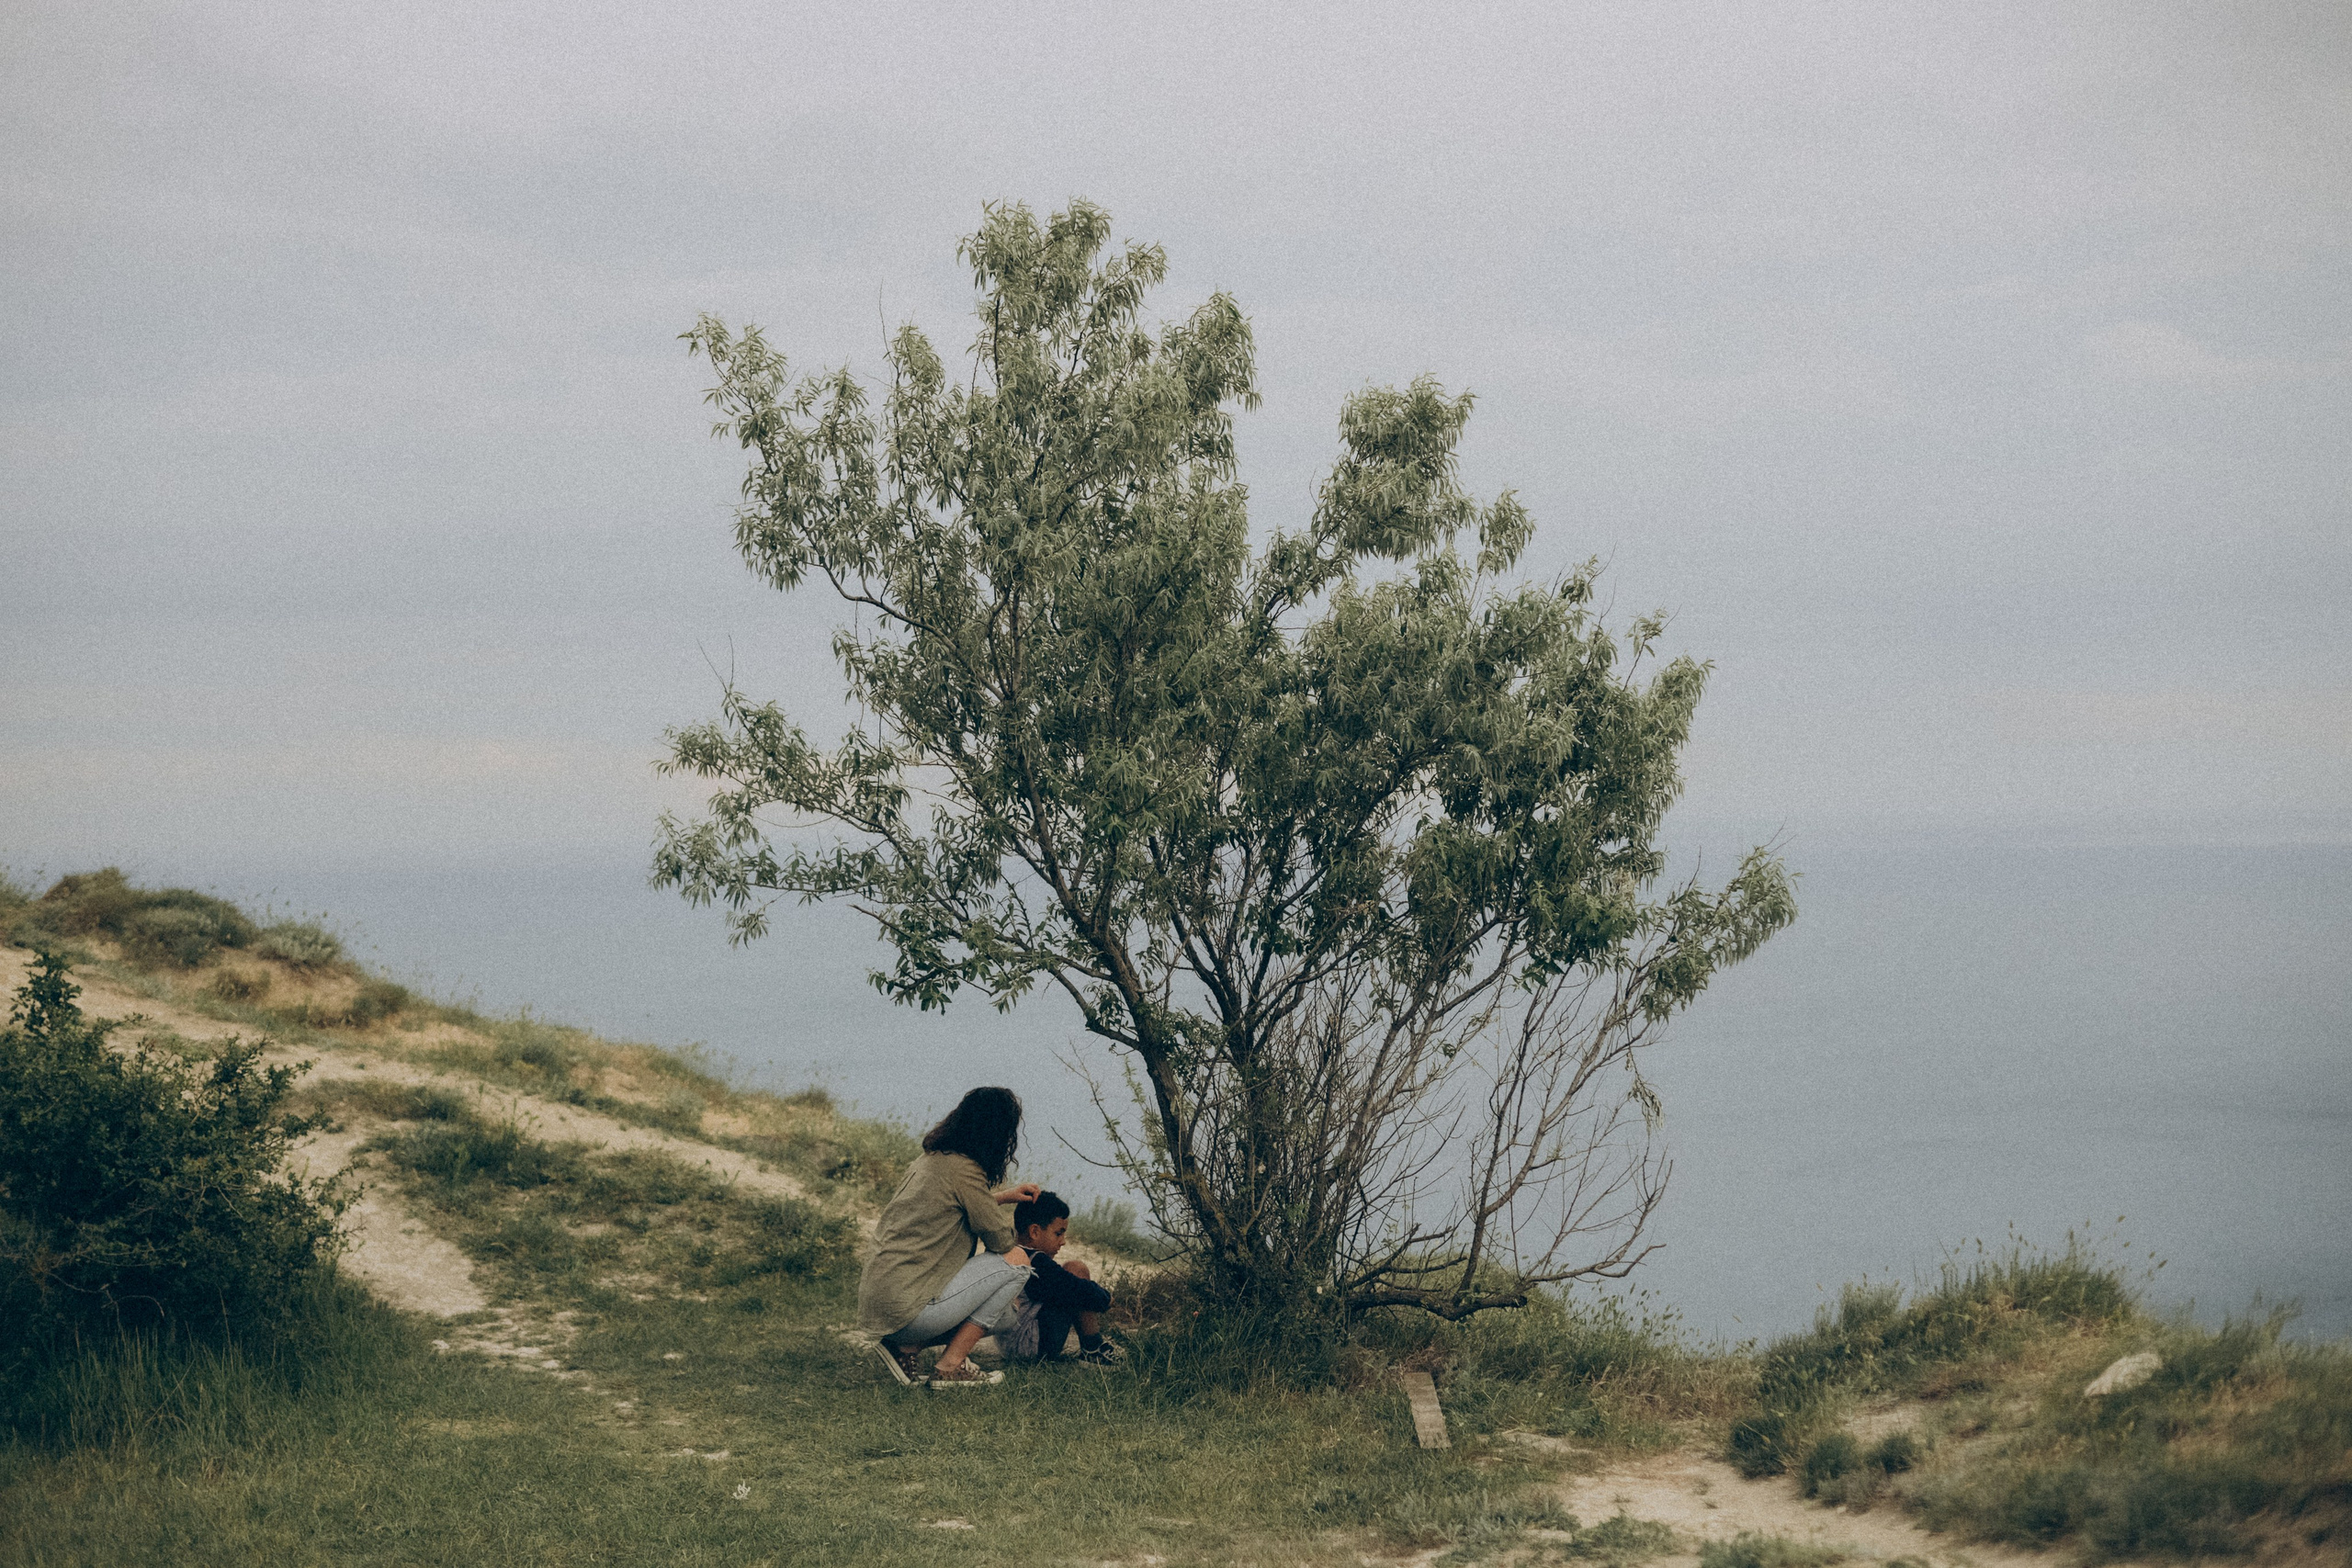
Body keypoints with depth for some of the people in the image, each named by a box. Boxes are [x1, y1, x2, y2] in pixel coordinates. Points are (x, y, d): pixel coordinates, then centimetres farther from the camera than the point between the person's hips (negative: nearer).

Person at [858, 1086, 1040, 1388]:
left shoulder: (930, 1159, 13)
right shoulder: (963, 1170, -14)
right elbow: (1001, 1240, -7)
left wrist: (1002, 1197, 34)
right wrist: (1007, 1214, 16)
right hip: (905, 1307, -9)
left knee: (1002, 1312, 23)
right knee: (1016, 1260, -2)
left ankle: (904, 1347, 10)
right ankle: (950, 1367, 0)